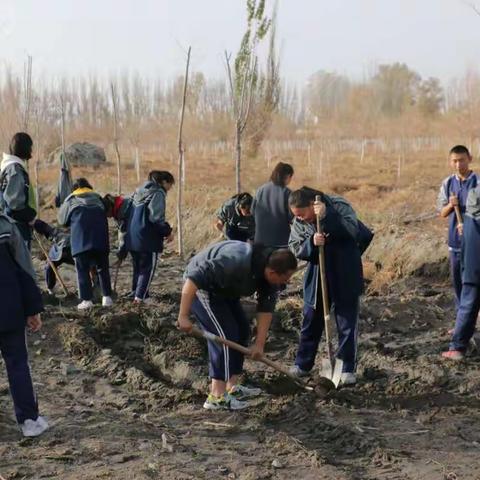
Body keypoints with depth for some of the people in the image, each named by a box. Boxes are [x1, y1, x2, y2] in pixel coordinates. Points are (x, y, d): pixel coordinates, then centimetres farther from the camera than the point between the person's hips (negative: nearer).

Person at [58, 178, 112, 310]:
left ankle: (86, 300, -5)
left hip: (80, 239, -2)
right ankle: (107, 297, 8)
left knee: (82, 269, 2)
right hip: (100, 238, 2)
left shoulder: (70, 200, 20)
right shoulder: (97, 197, 25)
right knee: (102, 267, 11)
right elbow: (105, 213, 20)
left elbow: (62, 220, 21)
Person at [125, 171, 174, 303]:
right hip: (147, 238, -8)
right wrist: (168, 232, -8)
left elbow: (132, 214, 20)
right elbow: (156, 218, -19)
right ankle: (140, 296, -6)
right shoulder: (158, 193, -10)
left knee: (138, 266, 18)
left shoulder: (140, 191, 17)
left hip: (132, 236, 8)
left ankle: (135, 293, 22)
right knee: (148, 267, -1)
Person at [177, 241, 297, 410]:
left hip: (223, 290, 9)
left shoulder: (270, 275, -12)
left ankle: (232, 387, 16)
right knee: (225, 335, -16)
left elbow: (266, 308, -5)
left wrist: (260, 343, -9)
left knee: (242, 330, 9)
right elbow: (195, 278, -39)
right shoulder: (237, 262, -38)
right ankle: (217, 396, -15)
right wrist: (183, 316, -38)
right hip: (199, 286, -9)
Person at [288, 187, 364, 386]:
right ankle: (302, 365, 26)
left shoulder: (339, 206, -16)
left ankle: (348, 368, 14)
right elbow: (295, 248, -6)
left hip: (345, 276, -4)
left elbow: (353, 230, -29)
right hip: (316, 278, 4)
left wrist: (326, 216, -36)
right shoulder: (299, 222, -2)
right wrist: (311, 243, -26)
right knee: (310, 322, 12)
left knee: (347, 323, 4)